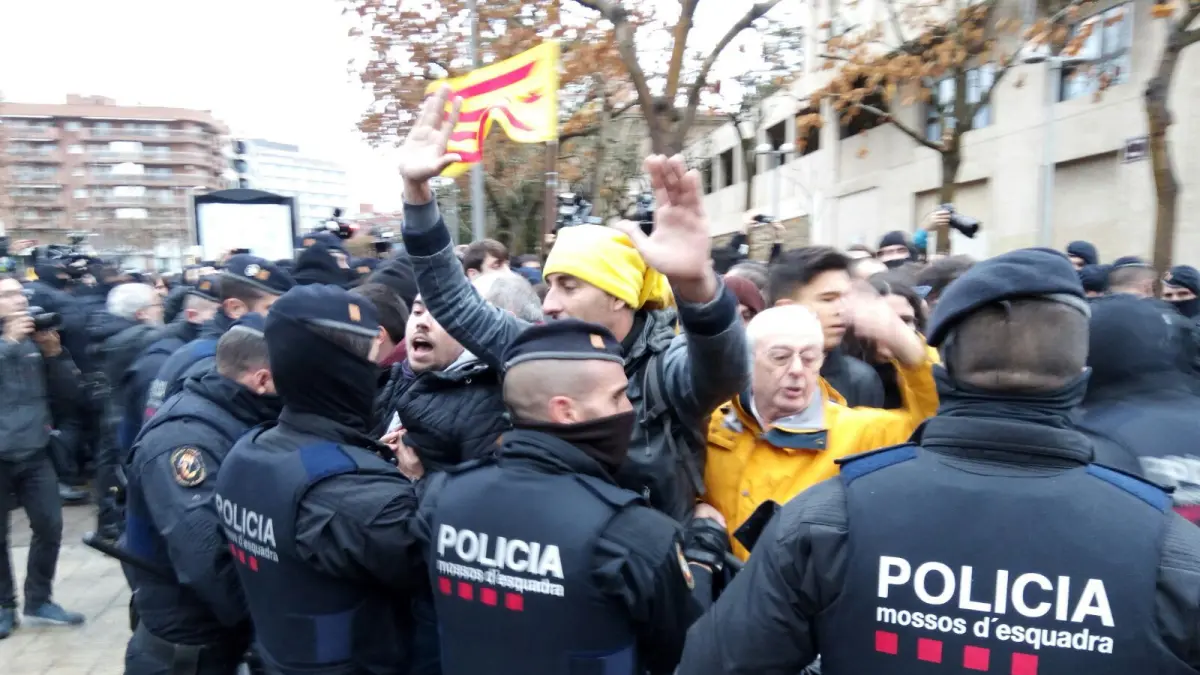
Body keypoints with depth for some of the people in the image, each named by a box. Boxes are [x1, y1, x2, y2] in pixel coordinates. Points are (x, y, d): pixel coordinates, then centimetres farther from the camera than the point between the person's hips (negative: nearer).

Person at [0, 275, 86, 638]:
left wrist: (54, 351, -12)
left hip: (34, 452, 3)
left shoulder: (34, 338, 6)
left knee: (50, 526, 6)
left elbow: (67, 380, 4)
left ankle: (38, 601, 22)